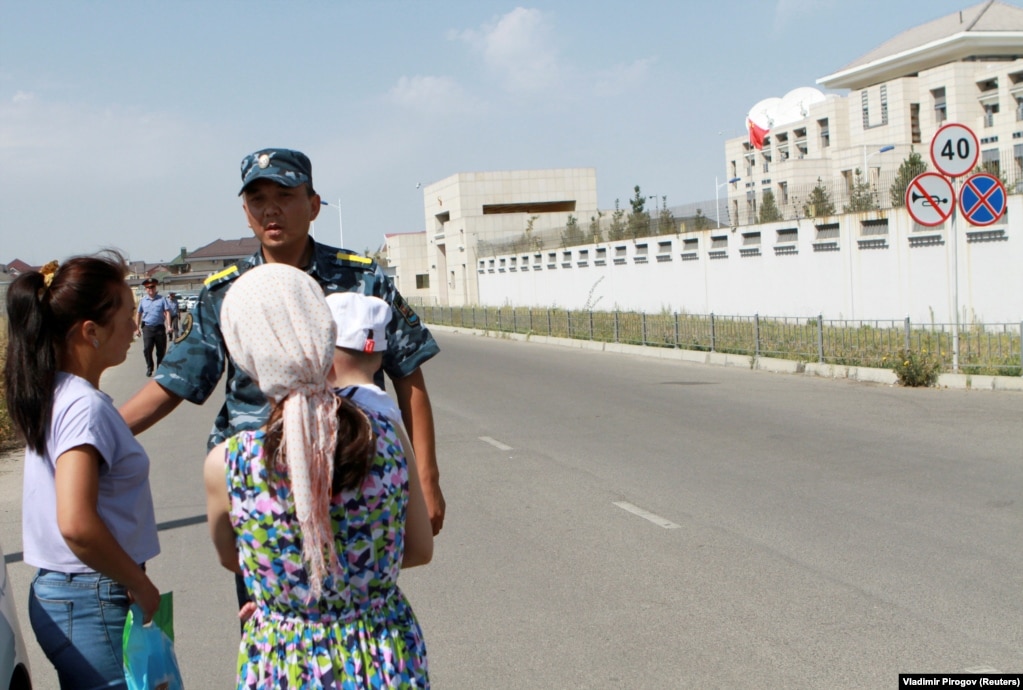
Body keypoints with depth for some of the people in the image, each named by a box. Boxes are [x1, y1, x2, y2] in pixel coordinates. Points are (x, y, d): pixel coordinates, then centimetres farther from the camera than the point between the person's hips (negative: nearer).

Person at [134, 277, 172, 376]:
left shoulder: (161, 299, 4)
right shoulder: (143, 300, 9)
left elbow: (167, 312, 0)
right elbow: (138, 314, 14)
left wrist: (168, 326, -10)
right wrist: (137, 328, 11)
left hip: (160, 327, 0)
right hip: (147, 327, 0)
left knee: (161, 350, 5)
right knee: (147, 349, -9)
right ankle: (149, 368, 6)